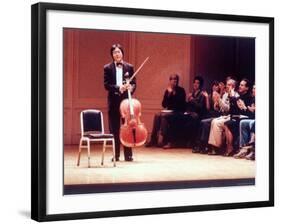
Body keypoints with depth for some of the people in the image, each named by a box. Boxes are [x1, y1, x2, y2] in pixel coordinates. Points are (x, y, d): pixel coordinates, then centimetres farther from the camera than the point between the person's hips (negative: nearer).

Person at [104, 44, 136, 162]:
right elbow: (106, 85, -4)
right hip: (114, 100, 0)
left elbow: (134, 83, 6)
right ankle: (116, 155, 10)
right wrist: (118, 88, -19)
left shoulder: (129, 67, 6)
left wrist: (131, 87, -17)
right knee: (114, 129, 3)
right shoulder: (107, 68, 3)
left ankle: (128, 154, 9)